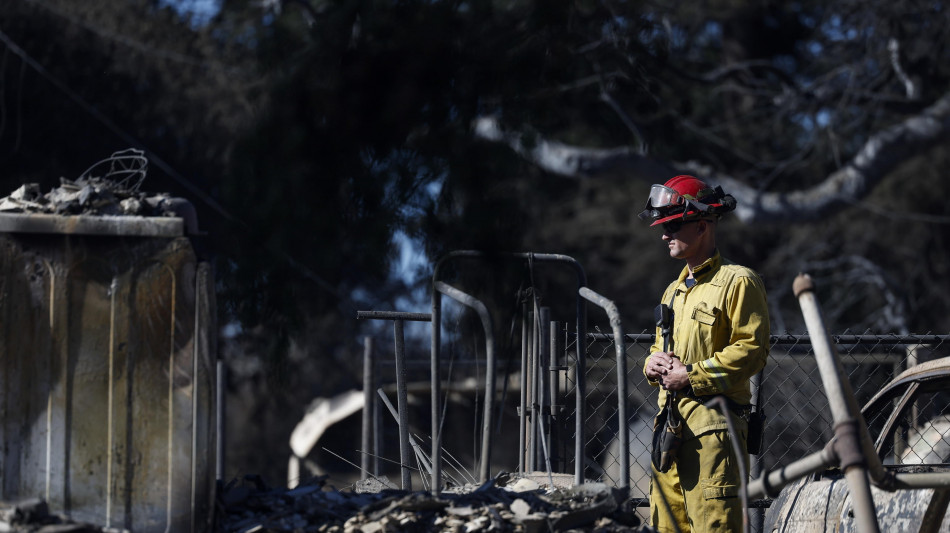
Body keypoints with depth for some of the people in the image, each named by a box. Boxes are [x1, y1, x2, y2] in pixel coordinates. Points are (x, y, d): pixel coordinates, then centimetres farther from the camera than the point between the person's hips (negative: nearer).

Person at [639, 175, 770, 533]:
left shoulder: (736, 281, -5)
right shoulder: (674, 291, 22)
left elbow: (751, 350, -12)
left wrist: (691, 375, -14)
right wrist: (653, 363, 3)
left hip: (713, 425, -8)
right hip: (670, 423, 8)